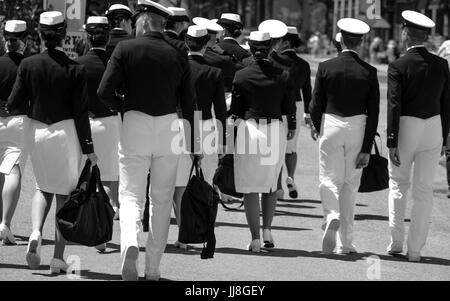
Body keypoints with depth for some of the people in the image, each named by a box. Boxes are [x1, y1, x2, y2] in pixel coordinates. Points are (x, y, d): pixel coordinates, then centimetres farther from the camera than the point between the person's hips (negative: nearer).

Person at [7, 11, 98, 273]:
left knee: (44, 188, 20)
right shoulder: (75, 70, -10)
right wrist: (88, 148, -3)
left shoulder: (28, 65, -5)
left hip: (38, 132, 2)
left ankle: (36, 232, -8)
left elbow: (14, 104, -2)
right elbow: (81, 113, -9)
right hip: (66, 132, -2)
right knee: (65, 192, 8)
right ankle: (59, 256, 5)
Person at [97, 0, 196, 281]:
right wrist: (194, 146, 13)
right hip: (169, 126, 2)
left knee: (131, 194, 2)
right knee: (162, 198, 11)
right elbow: (189, 104, 7)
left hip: (135, 124, -2)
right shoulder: (178, 55, 5)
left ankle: (130, 242, -27)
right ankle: (153, 269, 13)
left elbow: (105, 92, -9)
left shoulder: (126, 49, -3)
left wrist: (124, 107, 11)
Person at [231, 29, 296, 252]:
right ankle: (267, 230, 11)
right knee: (271, 183, 20)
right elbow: (289, 107, 5)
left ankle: (255, 238, -3)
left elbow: (236, 109, -2)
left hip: (249, 129, -2)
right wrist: (292, 127, 22)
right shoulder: (282, 75, -2)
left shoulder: (241, 76, -6)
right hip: (275, 131, 2)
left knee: (250, 186, 3)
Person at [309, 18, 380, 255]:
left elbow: (316, 104, -1)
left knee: (329, 179, 5)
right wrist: (366, 148, 0)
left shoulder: (326, 67, -5)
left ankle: (332, 217, -26)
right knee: (350, 184, 9)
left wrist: (316, 127, 19)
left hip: (331, 125, -1)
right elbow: (373, 113, -4)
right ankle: (346, 242, 12)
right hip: (358, 128, 1)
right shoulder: (369, 72, -3)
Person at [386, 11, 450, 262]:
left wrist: (392, 143, -12)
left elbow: (394, 107, -14)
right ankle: (415, 249, 5)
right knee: (424, 189, 6)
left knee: (398, 185, 16)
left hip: (406, 128, -2)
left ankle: (396, 241, 11)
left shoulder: (398, 67, -11)